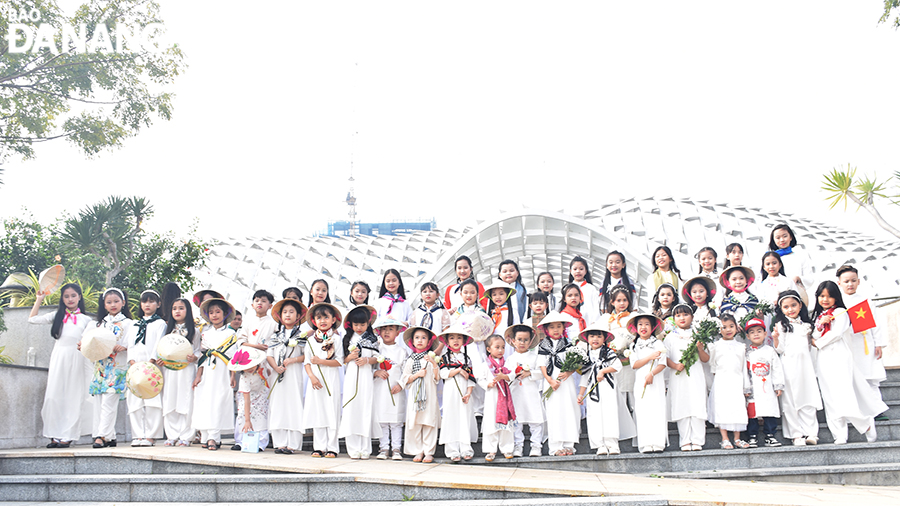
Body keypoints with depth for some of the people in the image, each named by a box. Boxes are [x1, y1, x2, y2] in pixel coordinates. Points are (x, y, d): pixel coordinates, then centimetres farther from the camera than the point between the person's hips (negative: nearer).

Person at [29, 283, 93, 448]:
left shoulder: (85, 319, 10)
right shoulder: (57, 316, 15)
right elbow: (32, 319, 14)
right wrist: (39, 299, 13)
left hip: (77, 359, -2)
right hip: (58, 358, 2)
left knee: (73, 397, -2)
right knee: (54, 396, -2)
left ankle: (67, 436, 0)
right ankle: (55, 435, 2)